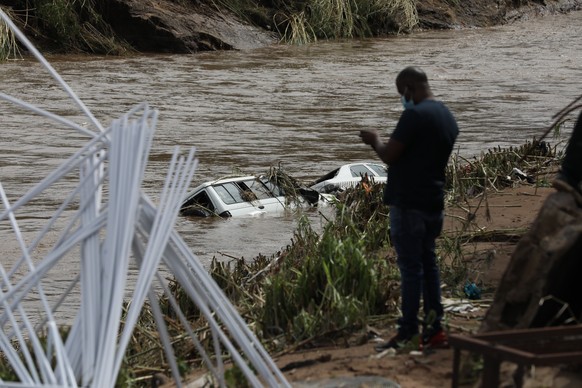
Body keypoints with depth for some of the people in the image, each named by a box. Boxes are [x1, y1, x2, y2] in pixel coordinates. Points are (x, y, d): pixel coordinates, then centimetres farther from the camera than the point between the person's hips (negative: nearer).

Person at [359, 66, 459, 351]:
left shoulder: (415, 115, -17)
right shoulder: (448, 118, 13)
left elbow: (389, 156, -17)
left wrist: (375, 140, 3)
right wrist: (386, 143, 21)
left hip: (408, 204, -9)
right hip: (434, 203, 9)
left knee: (410, 267, -5)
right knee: (428, 264, 13)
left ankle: (407, 332, -2)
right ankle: (434, 329, 15)